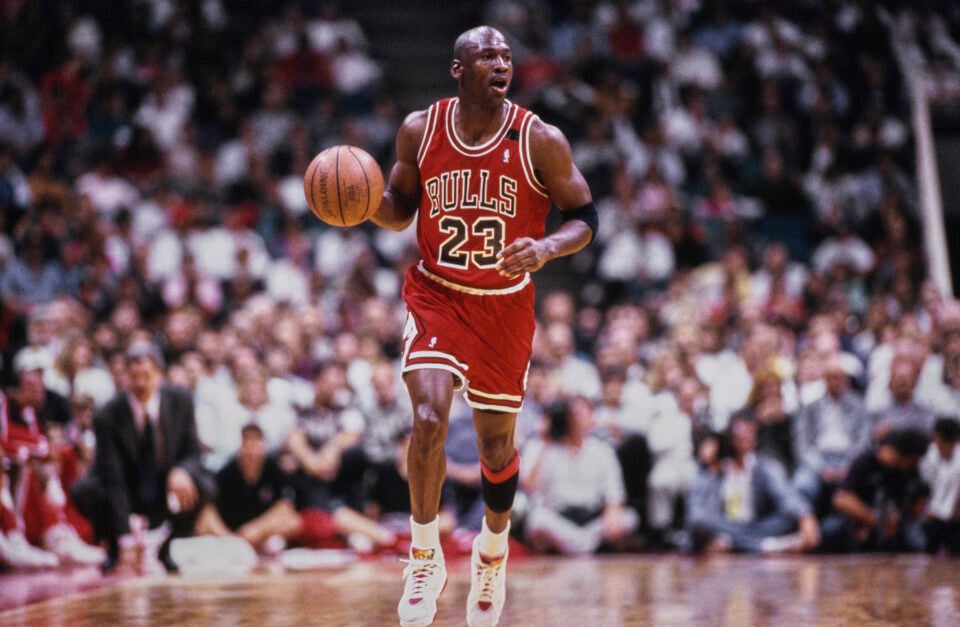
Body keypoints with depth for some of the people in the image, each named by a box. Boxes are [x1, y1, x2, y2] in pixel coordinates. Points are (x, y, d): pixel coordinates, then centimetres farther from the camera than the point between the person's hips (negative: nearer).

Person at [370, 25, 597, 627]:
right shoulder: (419, 131, -8)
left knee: (497, 445, 9)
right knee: (429, 419, -21)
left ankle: (494, 548, 40)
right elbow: (400, 209, 6)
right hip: (436, 295, 0)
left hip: (506, 305, 0)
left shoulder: (541, 141, -13)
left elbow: (585, 217, -6)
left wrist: (548, 246, -27)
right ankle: (425, 555, -2)